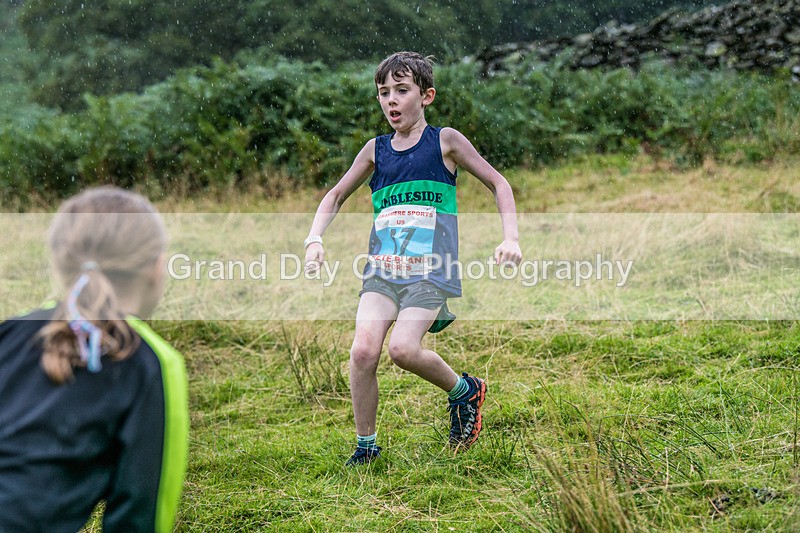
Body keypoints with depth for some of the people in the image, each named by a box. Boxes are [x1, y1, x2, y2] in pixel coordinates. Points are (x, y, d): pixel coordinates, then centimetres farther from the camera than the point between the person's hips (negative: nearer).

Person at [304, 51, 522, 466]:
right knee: (363, 350, -15)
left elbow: (498, 184, 8)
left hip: (430, 270, -4)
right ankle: (365, 446, 2)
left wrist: (511, 238, -4)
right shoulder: (376, 150, 12)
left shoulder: (444, 141, 3)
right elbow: (336, 195, 24)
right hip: (382, 268, 4)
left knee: (403, 348, -23)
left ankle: (464, 390, 6)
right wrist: (314, 240, 7)